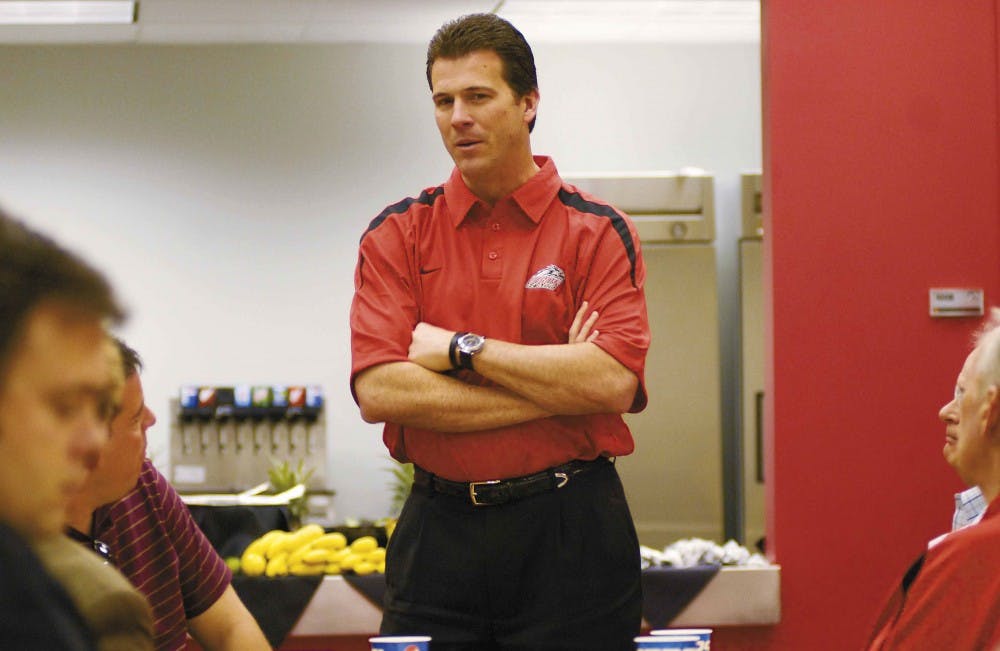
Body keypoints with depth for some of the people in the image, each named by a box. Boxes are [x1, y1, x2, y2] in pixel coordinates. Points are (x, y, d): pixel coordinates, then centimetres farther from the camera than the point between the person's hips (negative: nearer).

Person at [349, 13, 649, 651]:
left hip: (569, 533, -1)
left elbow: (613, 381, -14)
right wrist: (553, 389, -10)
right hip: (437, 531, 2)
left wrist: (460, 349, -10)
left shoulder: (598, 232, 0)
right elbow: (379, 392, -8)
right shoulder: (398, 234, 5)